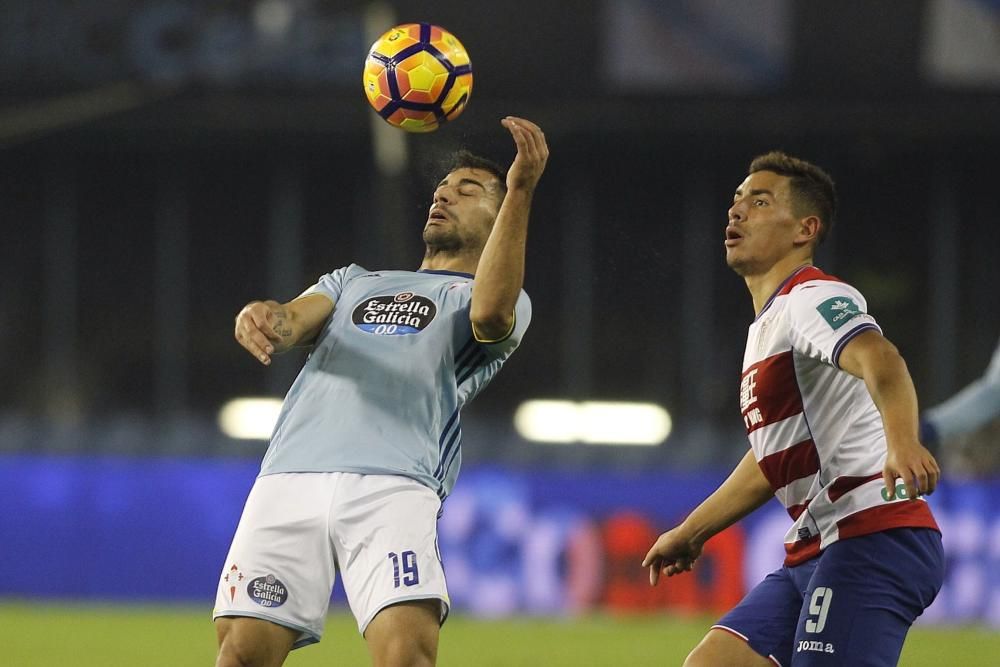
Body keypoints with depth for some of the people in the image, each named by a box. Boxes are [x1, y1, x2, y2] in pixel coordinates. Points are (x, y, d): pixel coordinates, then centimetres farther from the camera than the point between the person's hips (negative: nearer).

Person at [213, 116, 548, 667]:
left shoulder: (502, 297, 21)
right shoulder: (355, 281, 33)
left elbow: (490, 313, -5)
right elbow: (297, 320, 13)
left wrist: (520, 193, -15)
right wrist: (267, 318, -13)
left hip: (394, 485, -3)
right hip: (290, 477, 3)